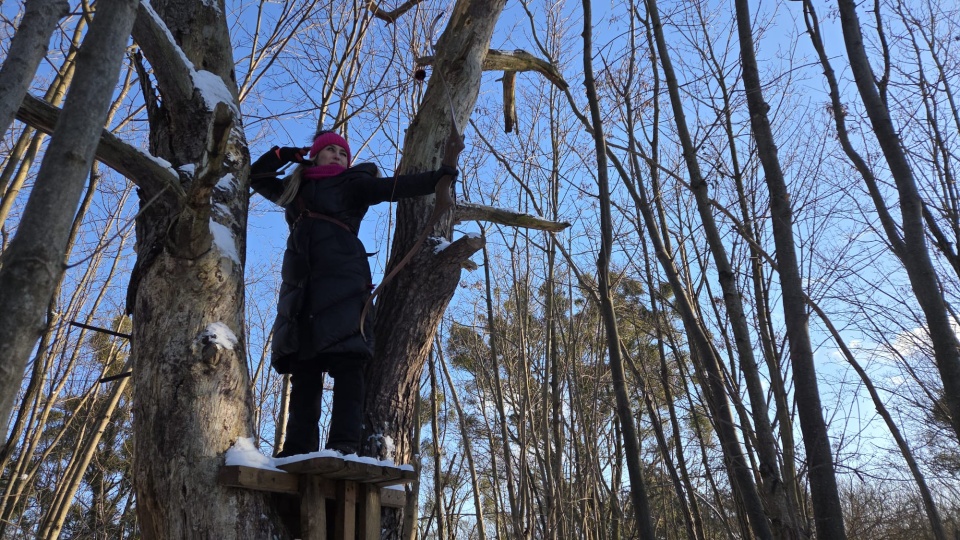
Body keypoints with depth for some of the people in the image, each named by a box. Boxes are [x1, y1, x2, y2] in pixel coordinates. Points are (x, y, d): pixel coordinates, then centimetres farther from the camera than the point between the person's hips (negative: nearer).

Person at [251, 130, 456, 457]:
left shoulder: (352, 184, 17)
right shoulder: (295, 188, 29)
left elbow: (392, 187, 3)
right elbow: (255, 177, 38)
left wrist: (432, 180, -10)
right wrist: (282, 155, 23)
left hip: (342, 279, -4)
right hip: (300, 283, 4)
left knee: (346, 361, -17)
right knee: (303, 368, -2)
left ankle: (344, 444, -23)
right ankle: (298, 449, -3)